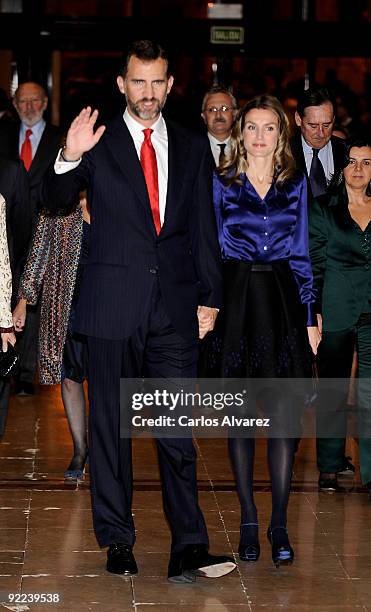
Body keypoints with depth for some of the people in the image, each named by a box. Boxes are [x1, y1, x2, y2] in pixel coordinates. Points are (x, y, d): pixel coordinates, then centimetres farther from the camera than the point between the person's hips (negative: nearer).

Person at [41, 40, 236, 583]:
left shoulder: (193, 148, 12)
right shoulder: (99, 145, 4)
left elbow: (204, 228, 13)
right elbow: (55, 201, -3)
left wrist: (209, 297, 8)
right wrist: (69, 159, -22)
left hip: (176, 305, 1)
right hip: (114, 304, -1)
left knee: (178, 430, -2)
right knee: (111, 426, 6)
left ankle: (189, 550, -1)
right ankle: (117, 542, 16)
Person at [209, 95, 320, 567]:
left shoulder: (295, 184, 10)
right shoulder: (221, 182, 6)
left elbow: (301, 254, 11)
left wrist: (310, 316, 6)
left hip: (282, 301, 1)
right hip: (236, 300, -1)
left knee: (282, 413, -5)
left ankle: (279, 525, 2)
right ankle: (248, 521, 12)